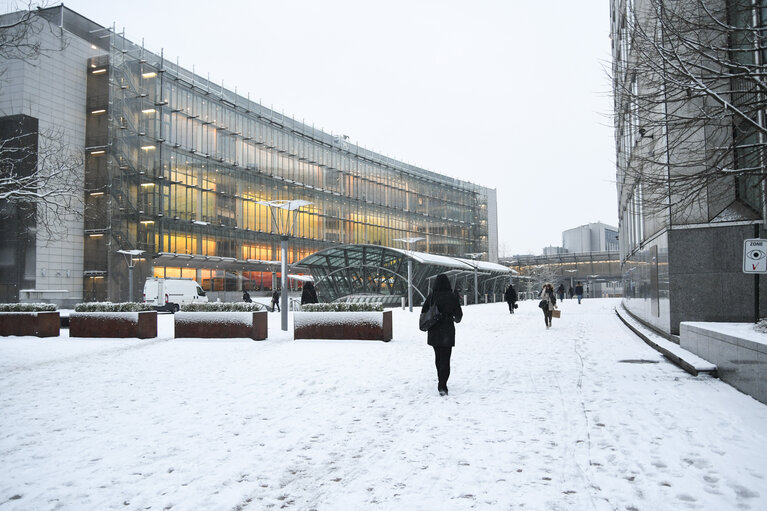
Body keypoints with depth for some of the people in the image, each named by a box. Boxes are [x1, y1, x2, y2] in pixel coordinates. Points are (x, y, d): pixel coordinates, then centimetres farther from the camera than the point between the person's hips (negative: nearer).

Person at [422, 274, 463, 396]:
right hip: (447, 332, -3)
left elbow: (423, 313, 0)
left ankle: (441, 381, 33)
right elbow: (458, 315, -4)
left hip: (434, 332, 3)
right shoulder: (453, 297, -10)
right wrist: (456, 319, 19)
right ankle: (442, 386, -12)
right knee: (445, 359, 0)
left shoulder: (431, 296, -5)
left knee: (438, 357, 20)